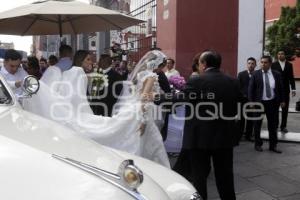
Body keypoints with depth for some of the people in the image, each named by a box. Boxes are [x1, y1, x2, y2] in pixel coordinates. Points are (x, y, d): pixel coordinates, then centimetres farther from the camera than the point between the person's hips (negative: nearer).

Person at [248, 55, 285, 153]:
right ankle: (258, 144, 24)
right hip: (259, 102, -2)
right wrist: (252, 102, -11)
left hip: (272, 102, 2)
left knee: (273, 124, 9)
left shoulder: (276, 74, 1)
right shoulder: (256, 74, -6)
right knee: (257, 124, 9)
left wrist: (281, 100, 5)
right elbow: (251, 89, -6)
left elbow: (280, 88, 8)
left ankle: (273, 145, 21)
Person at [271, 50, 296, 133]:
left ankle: (283, 126, 12)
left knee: (285, 109, 5)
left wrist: (293, 89, 1)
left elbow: (291, 77, 5)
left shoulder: (289, 65, 6)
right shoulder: (274, 65, -1)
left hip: (285, 90, 2)